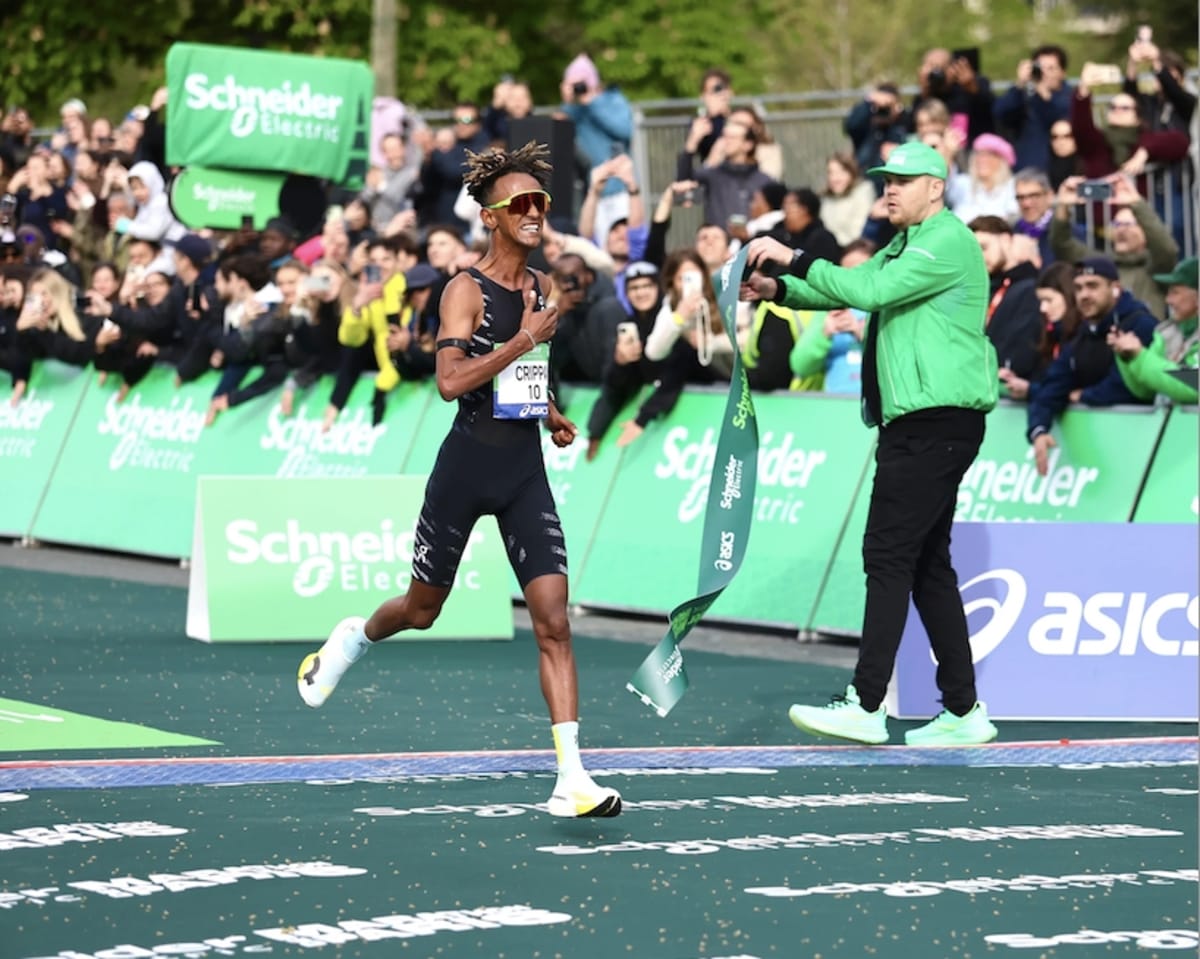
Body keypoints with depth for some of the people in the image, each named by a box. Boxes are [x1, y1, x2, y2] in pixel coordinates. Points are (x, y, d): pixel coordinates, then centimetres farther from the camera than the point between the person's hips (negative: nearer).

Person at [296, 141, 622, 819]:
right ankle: (355, 637, 51)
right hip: (468, 465, -4)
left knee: (554, 621, -9)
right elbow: (451, 380, -23)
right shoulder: (467, 291, -10)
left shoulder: (542, 288, 11)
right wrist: (525, 341, -26)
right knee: (423, 609, 14)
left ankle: (572, 781, -13)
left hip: (526, 470, 4)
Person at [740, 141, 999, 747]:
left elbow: (869, 290, -21)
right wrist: (778, 289, 0)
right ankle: (963, 710, 12)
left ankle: (866, 706, -15)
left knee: (888, 555, -13)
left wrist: (795, 259, -18)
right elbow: (847, 290, 17)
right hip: (914, 424, 11)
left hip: (936, 420, -11)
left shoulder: (947, 242, -10)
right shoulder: (905, 247, 24)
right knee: (927, 564, 10)